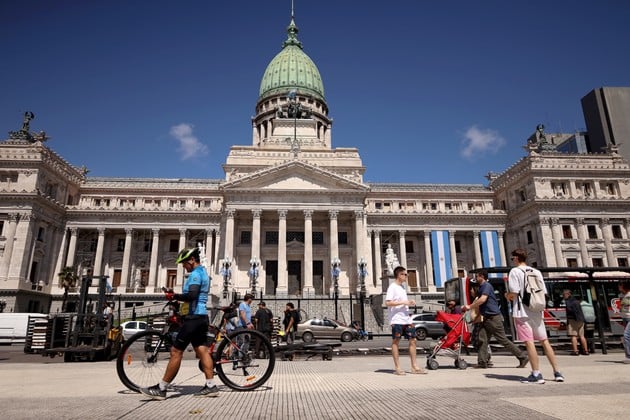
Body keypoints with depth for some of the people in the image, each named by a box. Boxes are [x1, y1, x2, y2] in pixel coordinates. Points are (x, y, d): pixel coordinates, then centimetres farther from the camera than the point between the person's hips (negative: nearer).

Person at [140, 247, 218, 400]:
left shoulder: (195, 274, -12)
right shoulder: (203, 273, 20)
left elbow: (191, 295, -27)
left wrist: (174, 296, -14)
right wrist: (176, 296, 13)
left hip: (193, 317, -10)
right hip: (201, 317, 10)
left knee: (176, 351, -4)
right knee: (202, 351, 8)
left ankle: (161, 389, 2)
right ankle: (211, 386, 8)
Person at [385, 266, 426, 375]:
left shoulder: (402, 288, 18)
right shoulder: (392, 287, -9)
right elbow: (387, 303, -19)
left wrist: (409, 302, 5)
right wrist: (403, 302, -19)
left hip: (406, 319, 9)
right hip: (397, 320, -8)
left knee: (412, 340, 7)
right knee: (396, 342, 0)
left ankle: (414, 366, 14)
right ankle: (397, 367, 7)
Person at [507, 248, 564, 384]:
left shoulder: (515, 271, -6)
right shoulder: (537, 272, 11)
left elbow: (513, 293, -13)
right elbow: (544, 293, 10)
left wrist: (507, 296, 7)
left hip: (522, 312, -6)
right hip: (537, 312, 6)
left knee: (529, 342, -5)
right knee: (544, 341, 13)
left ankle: (536, 374, -6)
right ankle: (557, 372, 17)